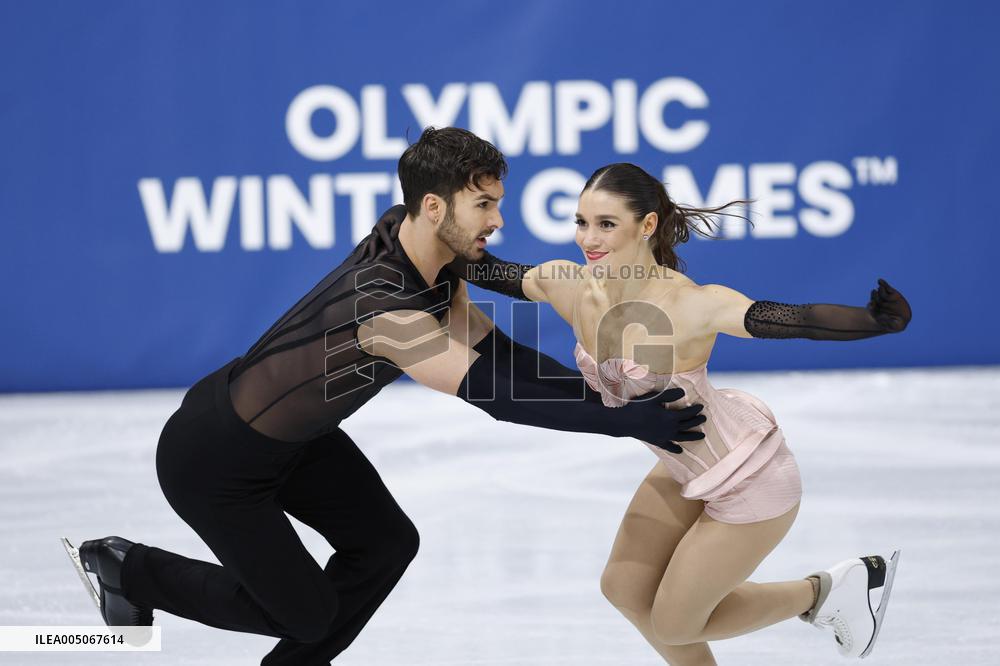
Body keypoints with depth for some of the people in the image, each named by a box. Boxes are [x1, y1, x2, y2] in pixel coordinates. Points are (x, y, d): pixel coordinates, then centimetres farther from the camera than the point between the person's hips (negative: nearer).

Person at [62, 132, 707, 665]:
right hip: (214, 460, -9)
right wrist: (623, 421, -35)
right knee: (306, 613, 3)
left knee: (387, 542, 5)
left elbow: (495, 352, -3)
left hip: (294, 431, 9)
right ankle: (129, 570, 19)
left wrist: (606, 393, -13)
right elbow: (493, 395, -37)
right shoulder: (387, 308, -37)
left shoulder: (437, 272, -9)